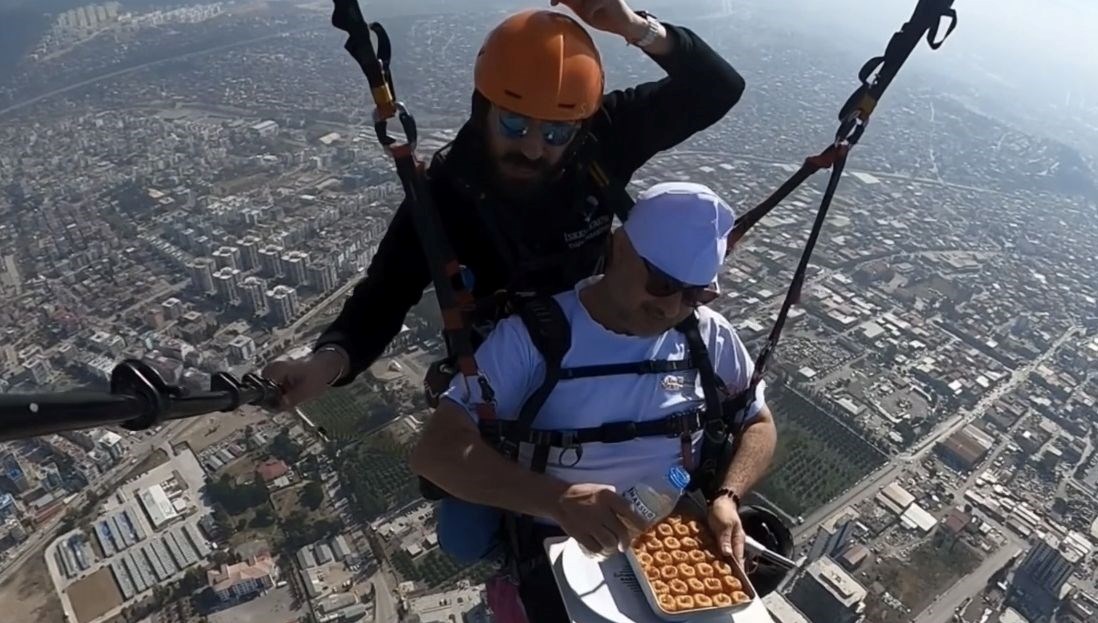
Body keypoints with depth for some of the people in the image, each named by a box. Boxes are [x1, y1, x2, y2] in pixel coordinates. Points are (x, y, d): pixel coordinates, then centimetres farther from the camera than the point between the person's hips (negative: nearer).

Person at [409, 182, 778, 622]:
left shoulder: (710, 337, 0)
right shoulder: (533, 335, -13)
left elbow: (758, 424, 13)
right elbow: (436, 451, -18)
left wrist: (727, 497, -8)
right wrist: (558, 500, -32)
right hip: (563, 547, -4)